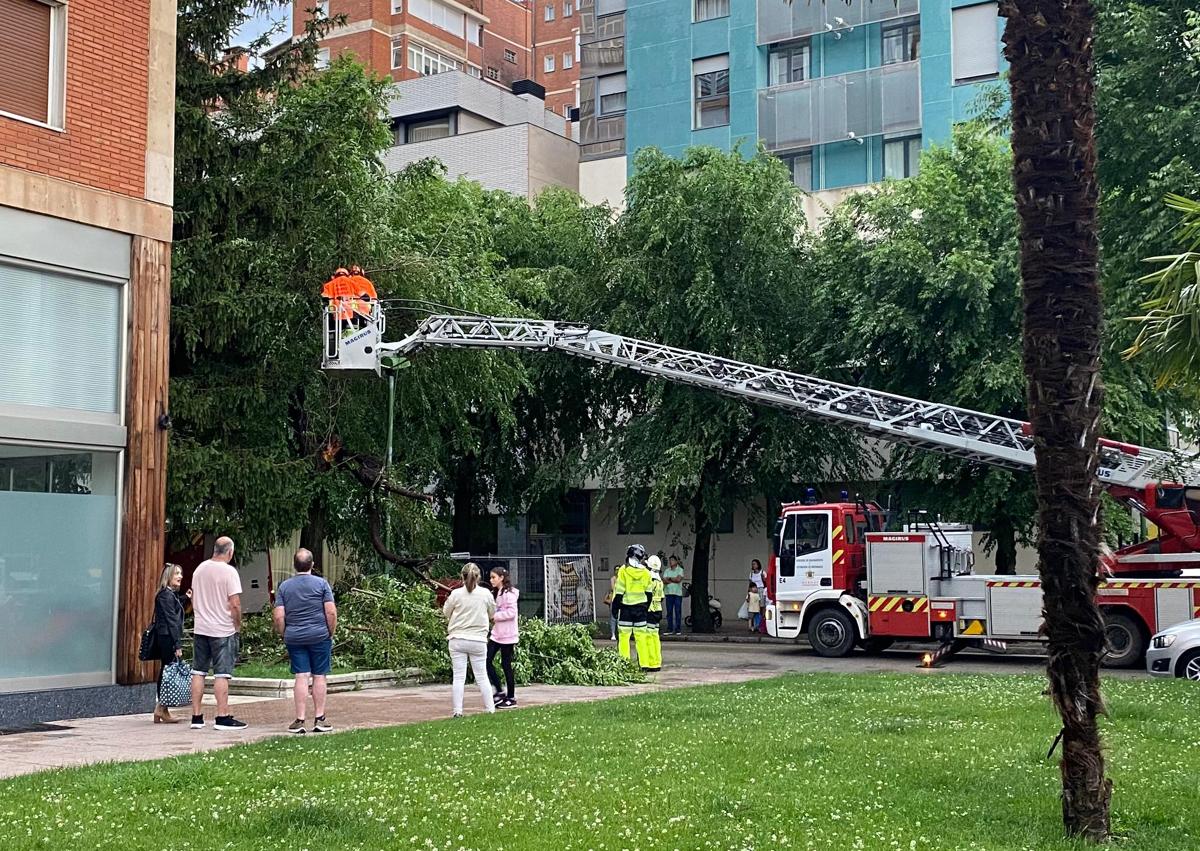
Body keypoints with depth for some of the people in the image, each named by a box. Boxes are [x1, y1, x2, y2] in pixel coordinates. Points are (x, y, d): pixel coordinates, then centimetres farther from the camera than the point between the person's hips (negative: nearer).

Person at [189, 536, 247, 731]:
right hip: (223, 630, -6)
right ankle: (222, 717, -2)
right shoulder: (229, 571, -13)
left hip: (201, 627, 6)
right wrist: (238, 626, -2)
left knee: (198, 672, 10)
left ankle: (196, 716, 13)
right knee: (221, 674, -3)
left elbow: (193, 599, 14)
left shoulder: (200, 569, 6)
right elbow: (235, 604, -16)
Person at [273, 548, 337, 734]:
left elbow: (278, 616, -1)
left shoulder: (284, 586, 4)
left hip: (294, 638, 2)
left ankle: (300, 720, -2)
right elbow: (331, 612, -6)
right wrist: (331, 633, 5)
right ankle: (319, 719, 6)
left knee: (301, 677, 1)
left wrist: (283, 635, 11)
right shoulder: (321, 583, -1)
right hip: (319, 636, -2)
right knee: (320, 677, 4)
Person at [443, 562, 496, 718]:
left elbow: (446, 613, 7)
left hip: (457, 640, 0)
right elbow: (492, 613, 11)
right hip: (478, 640, 1)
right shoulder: (485, 594, -4)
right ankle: (490, 708, 11)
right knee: (482, 676, 9)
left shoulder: (456, 594, -6)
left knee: (459, 677, 3)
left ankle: (458, 711, 2)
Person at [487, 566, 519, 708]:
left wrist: (494, 616, -19)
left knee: (506, 664, -2)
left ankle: (511, 698, 8)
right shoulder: (496, 593, 14)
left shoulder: (509, 593, -12)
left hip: (507, 636, -8)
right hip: (496, 634, 8)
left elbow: (511, 612, -21)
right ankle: (499, 691, 11)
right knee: (487, 660, 1)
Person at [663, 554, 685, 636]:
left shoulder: (680, 570, 3)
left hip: (678, 593, -4)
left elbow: (678, 579, -12)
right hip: (668, 593, 4)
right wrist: (674, 580, -8)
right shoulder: (667, 570, 14)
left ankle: (678, 629, -2)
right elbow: (664, 581, 1)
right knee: (669, 612, 3)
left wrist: (669, 578, -2)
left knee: (678, 612, -5)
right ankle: (670, 629, 6)